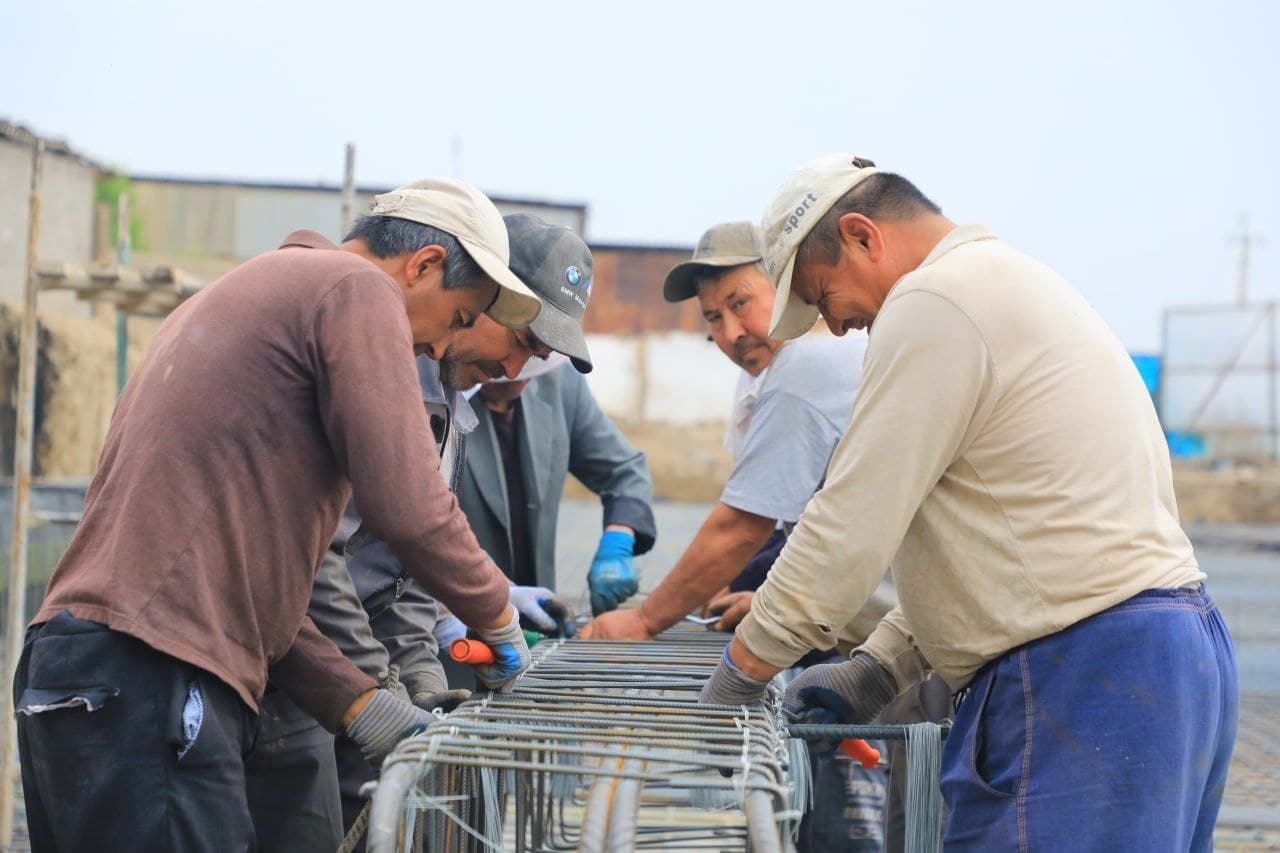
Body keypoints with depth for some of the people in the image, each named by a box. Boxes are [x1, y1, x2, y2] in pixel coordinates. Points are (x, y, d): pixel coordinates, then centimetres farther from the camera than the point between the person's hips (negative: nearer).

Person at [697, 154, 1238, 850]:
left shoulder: (933, 307, -10)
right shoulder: (1011, 284, 23)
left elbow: (848, 530, -13)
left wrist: (730, 684, -3)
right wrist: (877, 669, 19)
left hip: (1080, 680, -10)